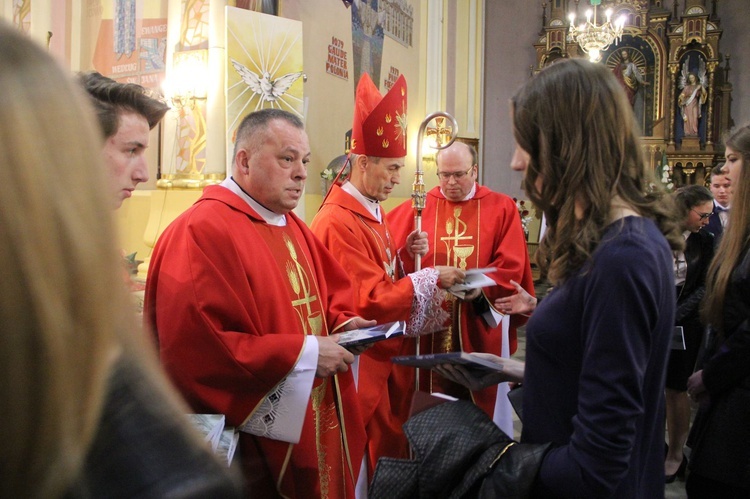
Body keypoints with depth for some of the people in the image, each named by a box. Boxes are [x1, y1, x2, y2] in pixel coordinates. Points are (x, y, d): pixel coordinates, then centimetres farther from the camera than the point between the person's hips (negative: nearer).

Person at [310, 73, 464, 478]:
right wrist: (433, 279, -17)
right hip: (364, 364, -9)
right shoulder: (337, 223, -23)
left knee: (393, 442, 19)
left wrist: (403, 251, -1)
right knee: (373, 457, 5)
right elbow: (370, 300, -23)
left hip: (390, 355, 9)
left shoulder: (372, 212, 9)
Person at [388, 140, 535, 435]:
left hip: (483, 325, -1)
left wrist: (481, 287, -22)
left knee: (485, 401, 9)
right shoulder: (417, 209, 6)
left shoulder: (502, 208, 3)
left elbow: (511, 266, -6)